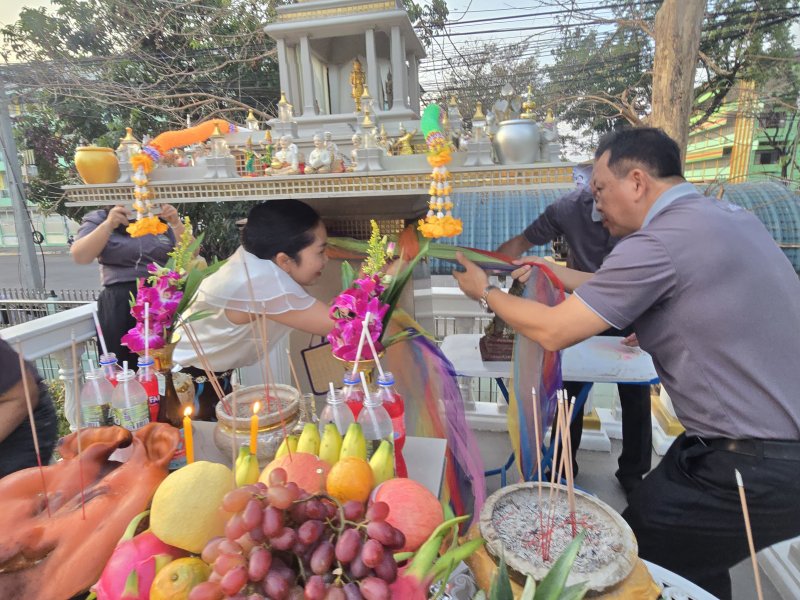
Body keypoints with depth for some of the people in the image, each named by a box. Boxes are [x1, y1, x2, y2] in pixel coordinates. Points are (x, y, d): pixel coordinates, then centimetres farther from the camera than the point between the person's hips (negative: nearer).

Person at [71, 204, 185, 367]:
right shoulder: (99, 219, 6)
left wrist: (176, 223, -8)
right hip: (121, 306, -2)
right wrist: (108, 225, -18)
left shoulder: (161, 219, 12)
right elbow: (79, 257, -8)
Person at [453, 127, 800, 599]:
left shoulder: (660, 240, -22)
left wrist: (485, 290, -1)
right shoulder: (725, 216, 7)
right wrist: (558, 273, 22)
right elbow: (629, 291, 19)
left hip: (759, 468, -9)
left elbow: (553, 331, -16)